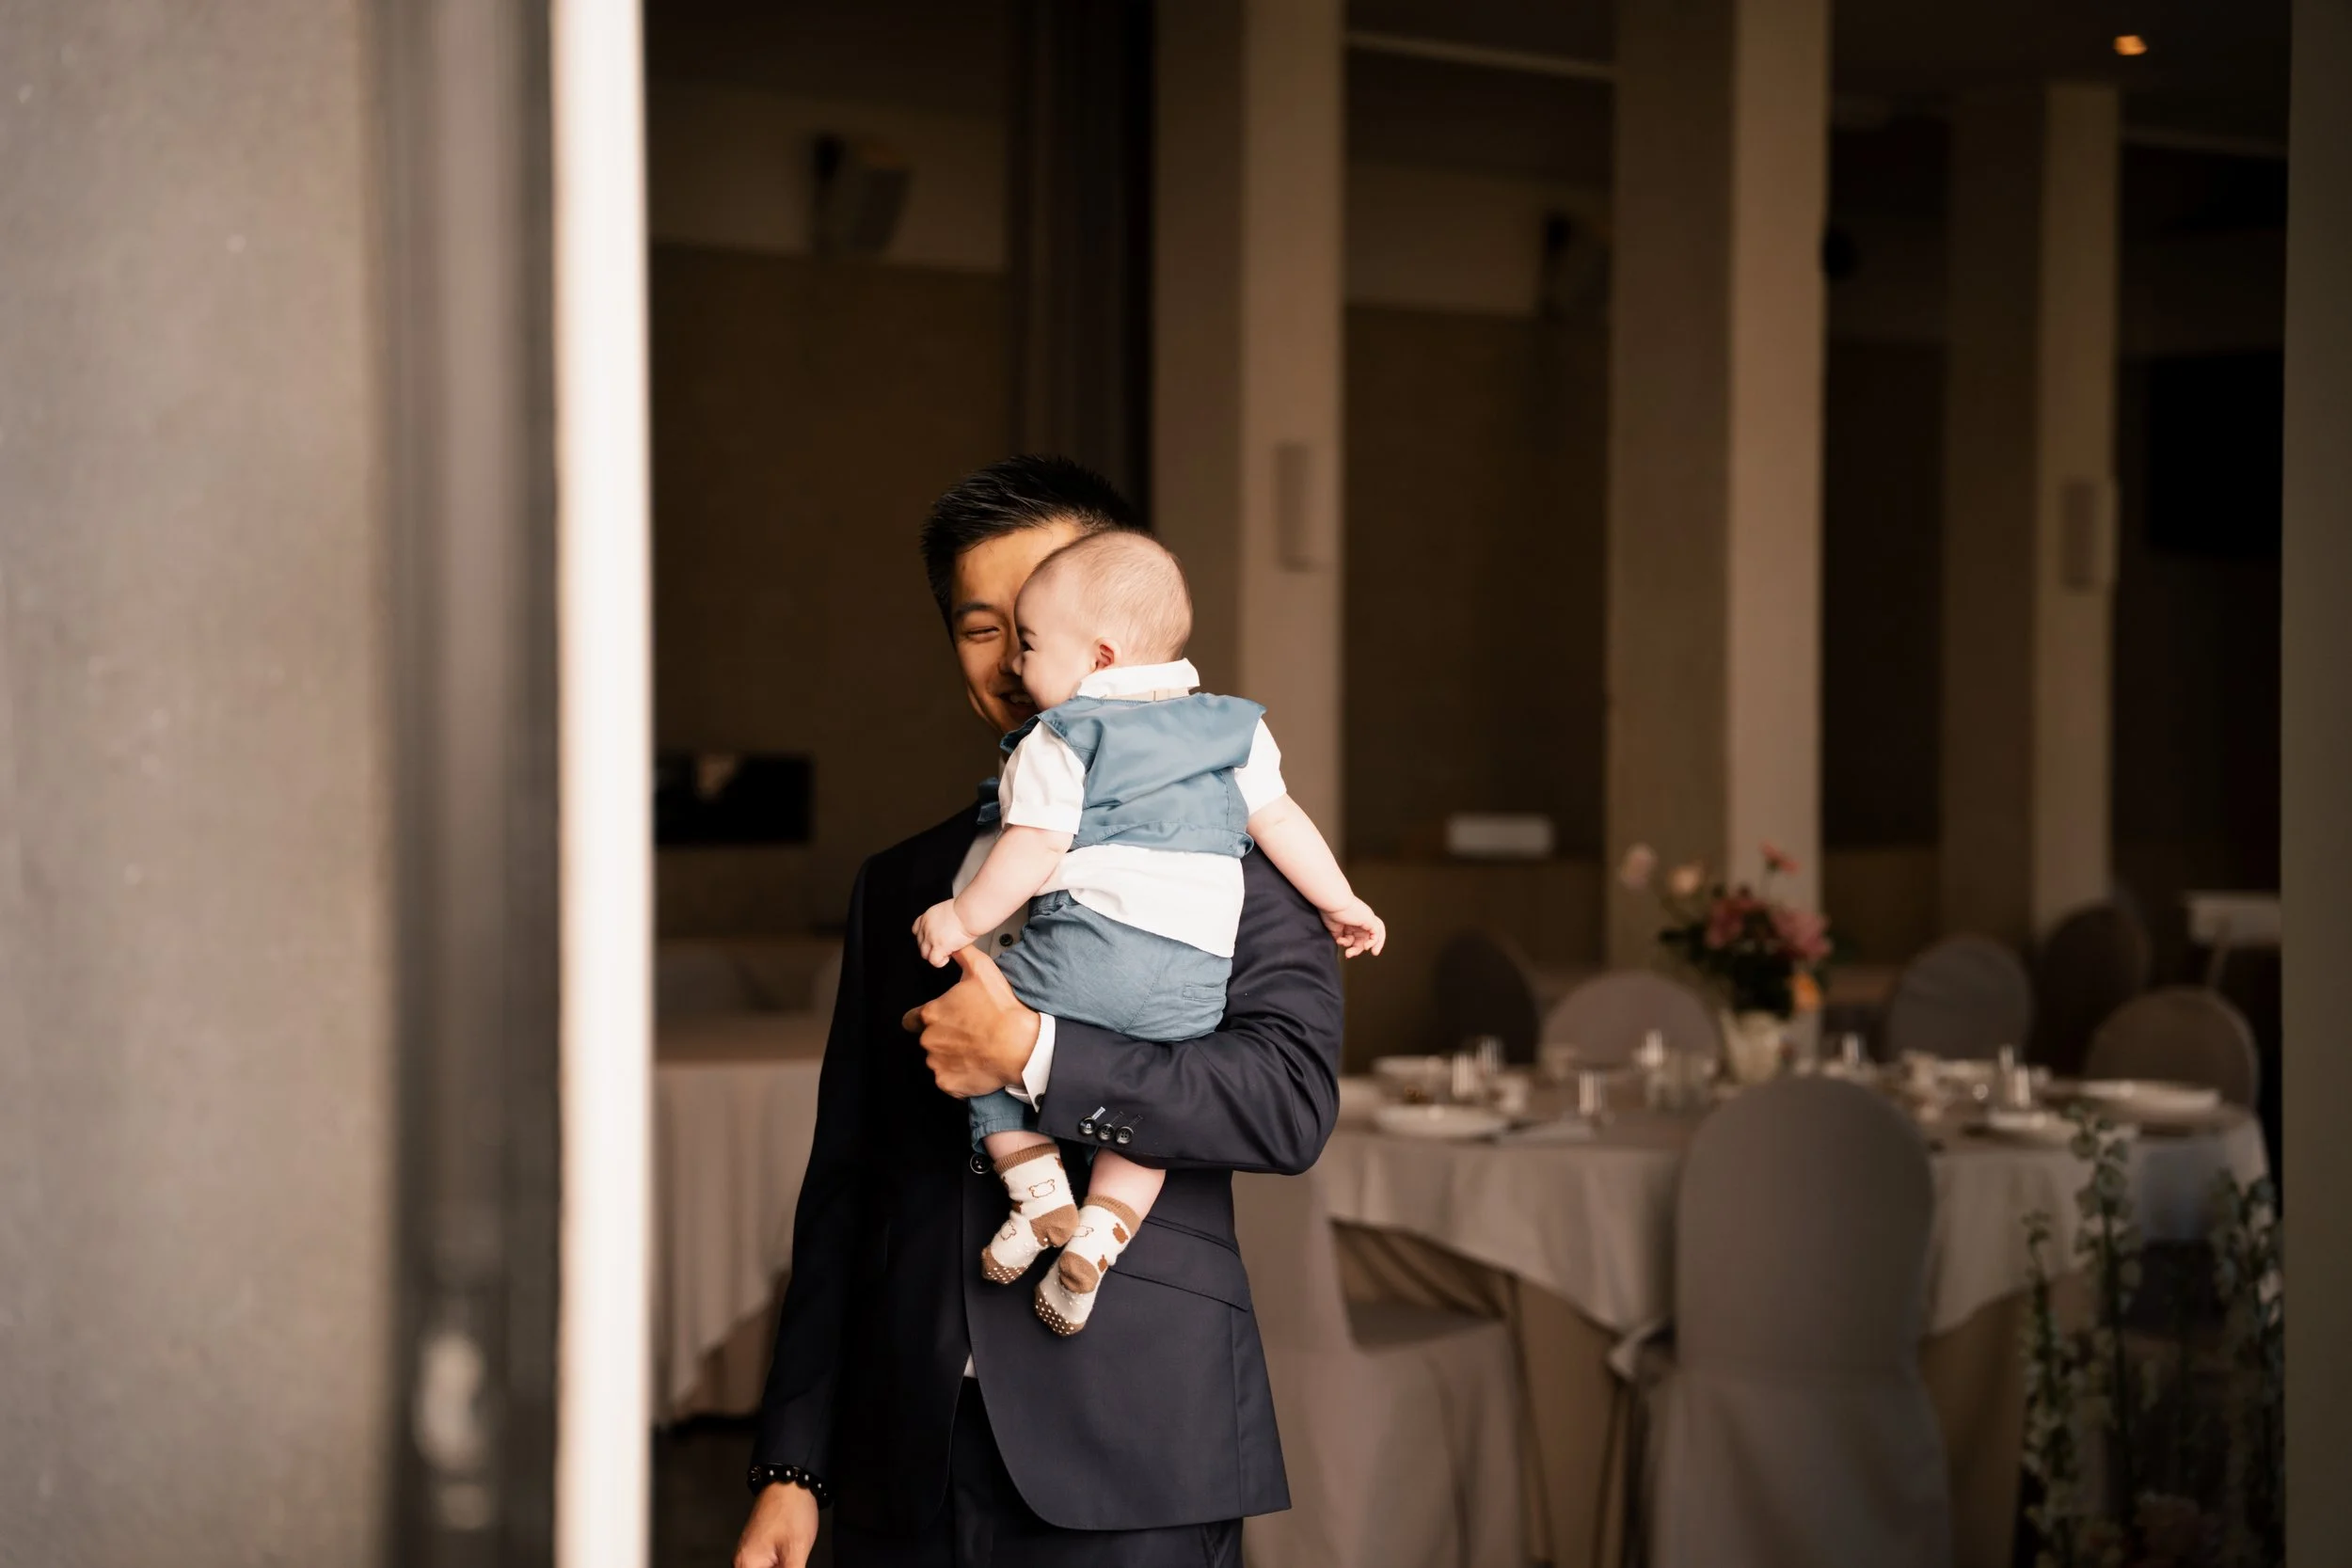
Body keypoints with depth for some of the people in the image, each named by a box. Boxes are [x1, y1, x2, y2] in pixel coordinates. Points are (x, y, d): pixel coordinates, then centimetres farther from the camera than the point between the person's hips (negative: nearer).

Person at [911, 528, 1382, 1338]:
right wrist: (1342, 902, 29)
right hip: (1196, 976, 4)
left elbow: (1034, 848, -7)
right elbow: (1280, 821, 19)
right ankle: (1101, 1232, -1)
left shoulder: (1059, 739, 2)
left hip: (1084, 945, -4)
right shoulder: (1236, 727, 17)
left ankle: (1037, 1190, 6)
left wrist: (963, 919, 3)